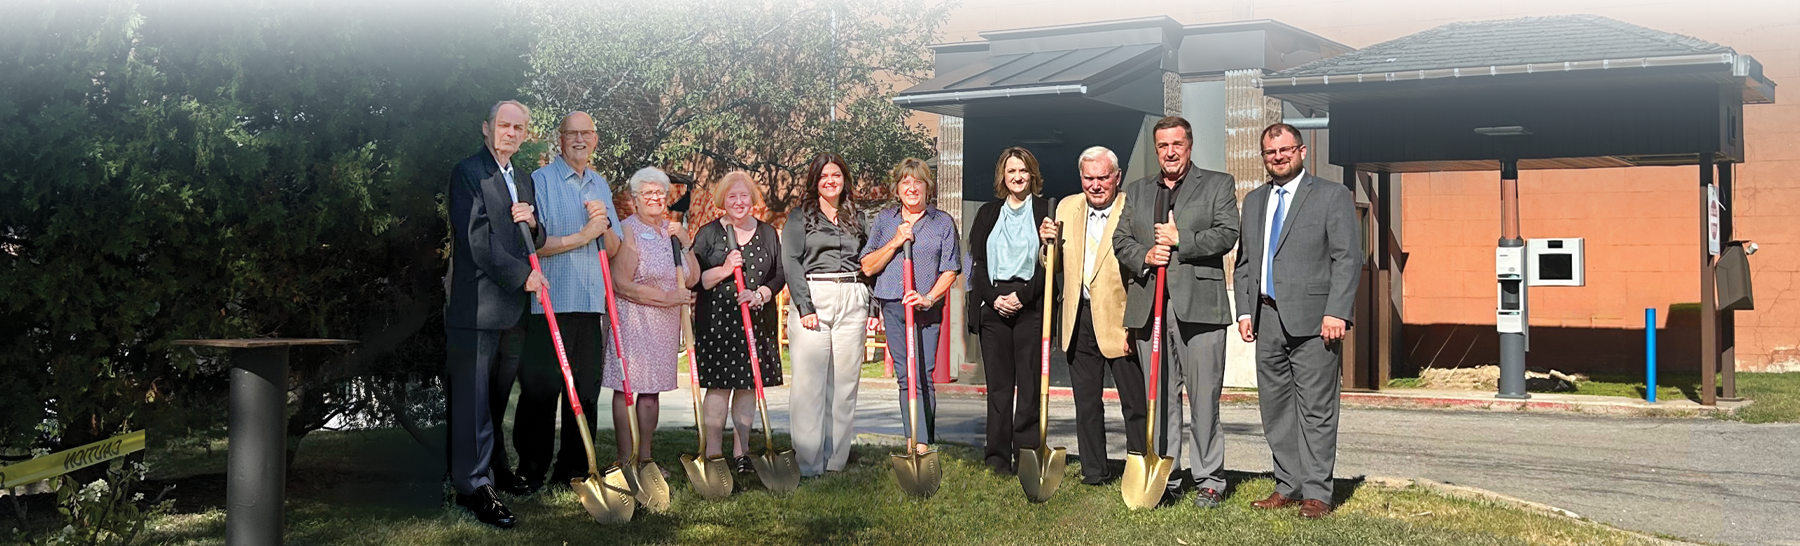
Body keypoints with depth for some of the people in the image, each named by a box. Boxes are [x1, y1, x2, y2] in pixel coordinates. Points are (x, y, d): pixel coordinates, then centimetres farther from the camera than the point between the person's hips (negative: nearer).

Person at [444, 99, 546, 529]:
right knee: (472, 396, -4)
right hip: (475, 302, -8)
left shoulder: (522, 182, 20)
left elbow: (536, 243, 25)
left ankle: (467, 478, 18)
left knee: (495, 394, 10)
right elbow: (476, 240, -13)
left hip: (510, 303, 8)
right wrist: (522, 275, -11)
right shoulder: (468, 172, -5)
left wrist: (532, 223, 2)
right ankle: (474, 486, 0)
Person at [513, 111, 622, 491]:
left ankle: (573, 473, 15)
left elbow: (613, 250, 16)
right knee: (540, 392, -3)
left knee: (586, 394, 6)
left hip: (592, 305, 6)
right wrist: (583, 236, -13)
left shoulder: (601, 186, 17)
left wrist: (604, 225, -4)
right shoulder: (540, 181, -2)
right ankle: (530, 475, 6)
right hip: (549, 304, -5)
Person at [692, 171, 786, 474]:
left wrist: (760, 294, -8)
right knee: (718, 386, -7)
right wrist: (724, 270, -15)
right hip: (716, 319, -3)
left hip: (757, 320, 3)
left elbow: (780, 276, 10)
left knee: (749, 384, 5)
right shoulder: (708, 233, 4)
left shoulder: (768, 233, 12)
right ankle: (713, 453, -2)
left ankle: (741, 451, 14)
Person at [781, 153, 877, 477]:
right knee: (809, 382, -7)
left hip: (851, 303, 4)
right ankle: (808, 462, -5)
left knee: (846, 382, 2)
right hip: (812, 298, -4)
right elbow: (790, 262, -3)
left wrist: (871, 308, 9)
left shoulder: (855, 218, 19)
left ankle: (836, 459, 6)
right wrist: (805, 307, -13)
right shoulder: (800, 217, 7)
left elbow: (867, 264, 19)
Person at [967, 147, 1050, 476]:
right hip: (993, 307, 3)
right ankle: (997, 458, 5)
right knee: (998, 384, 2)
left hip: (1031, 305, -2)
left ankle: (1026, 455, 0)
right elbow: (977, 261, 9)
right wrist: (993, 297, -5)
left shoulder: (1046, 211, 6)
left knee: (1030, 384, -4)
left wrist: (1022, 295, -11)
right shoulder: (988, 213, 16)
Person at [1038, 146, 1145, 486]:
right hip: (1078, 320, 5)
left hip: (1120, 320, -5)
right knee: (1086, 403, 12)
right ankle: (1094, 473, 22)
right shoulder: (1066, 208, 10)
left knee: (1135, 403, 2)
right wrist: (1049, 243, -5)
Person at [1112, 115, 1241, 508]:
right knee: (1159, 397, 6)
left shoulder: (1218, 185, 9)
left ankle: (1209, 481, 4)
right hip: (1149, 307, 4)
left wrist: (1179, 239, -9)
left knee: (1204, 398, -3)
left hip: (1199, 306, -3)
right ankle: (1165, 479, 13)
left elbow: (1227, 235, -4)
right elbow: (1120, 240, 13)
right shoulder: (1137, 192, 20)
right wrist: (1144, 255, -6)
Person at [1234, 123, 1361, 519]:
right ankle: (1288, 486, 16)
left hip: (1313, 320, -6)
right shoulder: (1254, 201, 18)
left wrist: (1336, 312, -14)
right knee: (1275, 408, 8)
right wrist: (1244, 311, 10)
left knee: (1316, 408, -5)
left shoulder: (1333, 196, 2)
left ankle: (1316, 494, -1)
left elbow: (1348, 258, -5)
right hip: (1268, 319, 6)